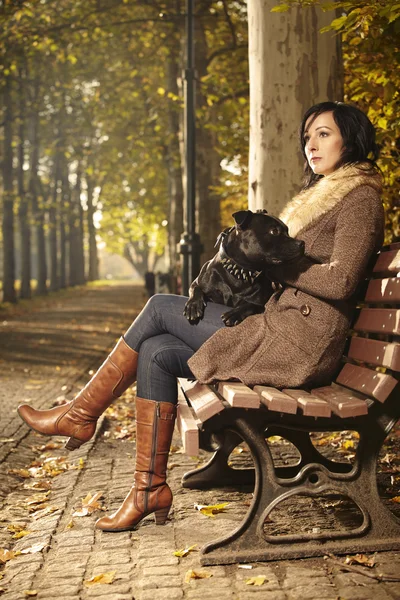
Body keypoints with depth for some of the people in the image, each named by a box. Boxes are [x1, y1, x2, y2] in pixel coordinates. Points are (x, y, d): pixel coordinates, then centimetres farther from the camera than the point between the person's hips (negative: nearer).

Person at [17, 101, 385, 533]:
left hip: (299, 343, -9)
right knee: (156, 353, -3)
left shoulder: (360, 197, -5)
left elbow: (340, 282, -16)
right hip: (281, 325, 9)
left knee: (160, 307, -8)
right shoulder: (323, 194, 25)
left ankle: (81, 414, 4)